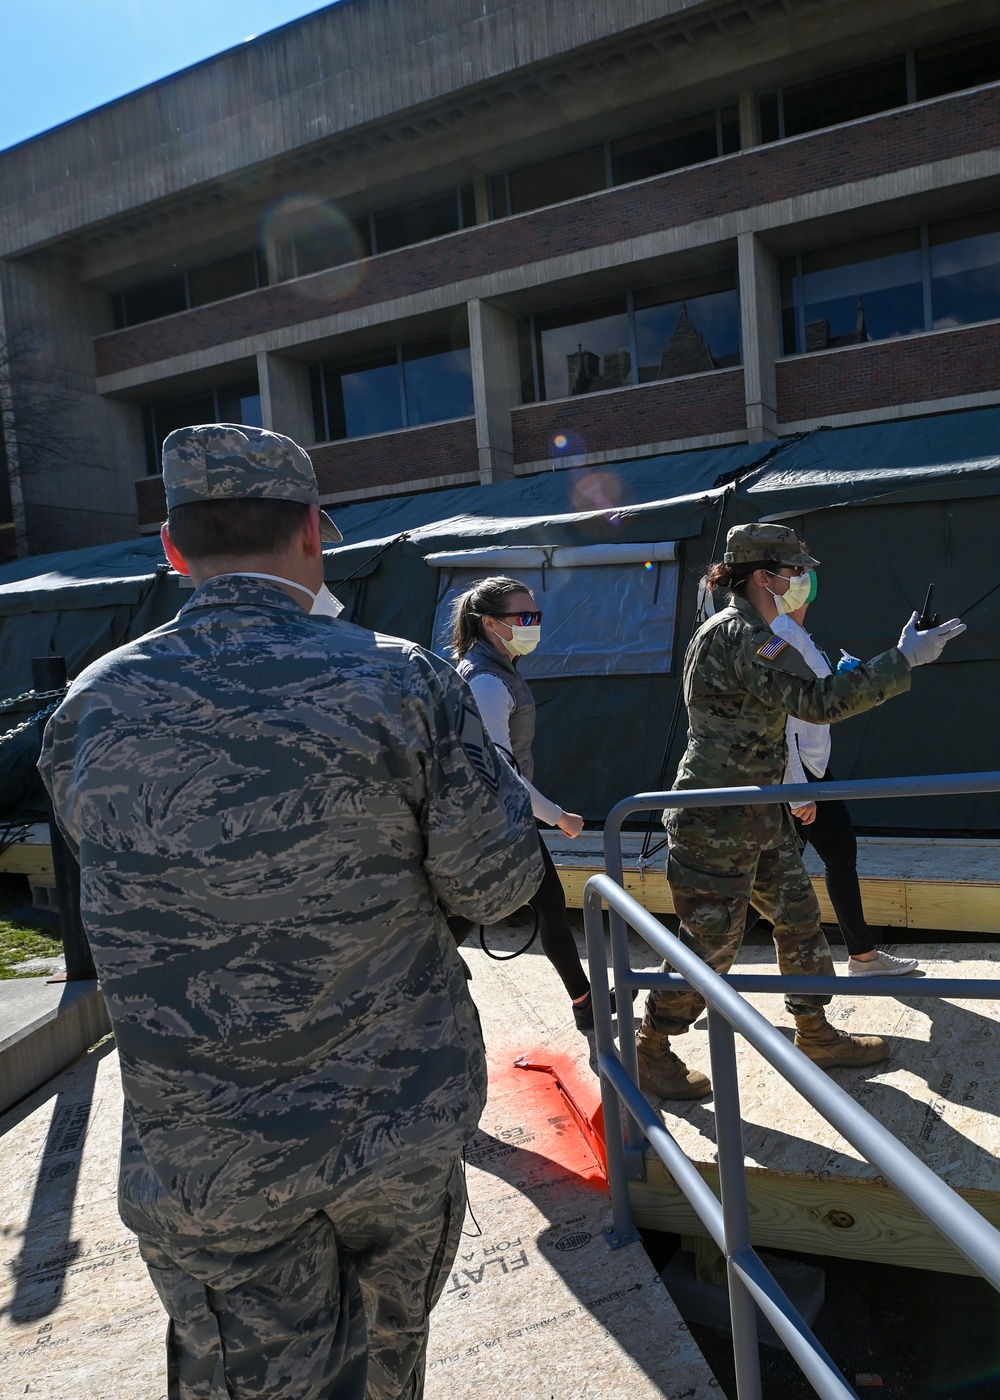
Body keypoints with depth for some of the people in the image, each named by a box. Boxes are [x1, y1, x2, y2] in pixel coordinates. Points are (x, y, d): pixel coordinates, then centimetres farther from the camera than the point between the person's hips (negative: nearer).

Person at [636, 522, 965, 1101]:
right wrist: (904, 660, -21)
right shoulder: (739, 635, -21)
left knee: (800, 919, 17)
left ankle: (816, 1036, 33)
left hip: (759, 813, 10)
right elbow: (819, 700, -26)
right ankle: (651, 1053, 17)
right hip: (718, 821, -10)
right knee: (711, 941, 1)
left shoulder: (749, 632, 14)